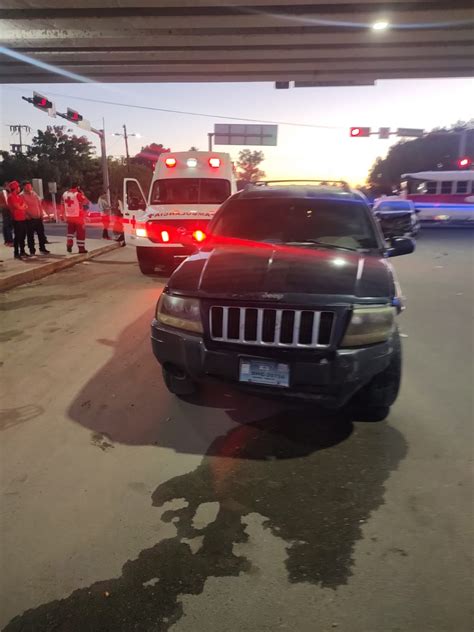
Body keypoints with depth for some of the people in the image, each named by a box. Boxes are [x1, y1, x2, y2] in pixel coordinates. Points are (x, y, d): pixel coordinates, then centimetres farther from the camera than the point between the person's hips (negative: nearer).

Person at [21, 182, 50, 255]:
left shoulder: (35, 194, 13)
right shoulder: (22, 196, -5)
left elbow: (40, 204, 16)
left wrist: (41, 214, 9)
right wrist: (27, 215, -16)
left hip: (38, 218, 5)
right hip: (30, 219, -5)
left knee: (41, 234, 8)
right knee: (30, 235, 1)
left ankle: (42, 248, 18)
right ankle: (32, 250, 8)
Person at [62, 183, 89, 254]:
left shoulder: (65, 194, 6)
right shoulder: (78, 194, -14)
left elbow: (63, 204, 13)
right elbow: (86, 202, -9)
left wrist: (65, 215, 22)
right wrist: (82, 193, 0)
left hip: (69, 216, 6)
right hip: (78, 216, -6)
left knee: (70, 231, 22)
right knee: (80, 232, 2)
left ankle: (69, 244, 7)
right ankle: (81, 248, 3)